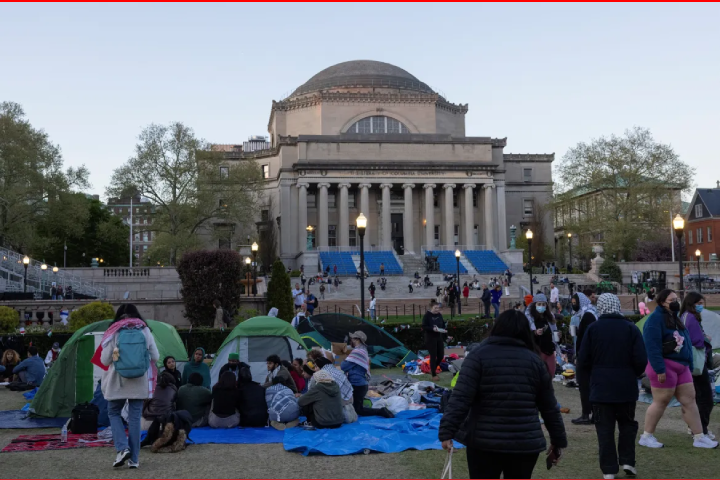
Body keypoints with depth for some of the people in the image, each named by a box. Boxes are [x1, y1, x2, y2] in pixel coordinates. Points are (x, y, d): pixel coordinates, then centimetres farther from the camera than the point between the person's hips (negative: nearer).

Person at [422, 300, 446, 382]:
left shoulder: (439, 315, 5)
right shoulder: (427, 315, -11)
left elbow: (443, 324, 15)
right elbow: (424, 327, -13)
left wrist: (444, 329, -7)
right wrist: (432, 328, -27)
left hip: (439, 337, 6)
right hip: (430, 338, -6)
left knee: (441, 355, 8)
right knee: (433, 356, -2)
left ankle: (433, 369, 31)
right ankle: (434, 375, 9)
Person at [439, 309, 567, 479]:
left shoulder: (479, 355, -3)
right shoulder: (534, 360, 6)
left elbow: (460, 398, -13)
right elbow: (549, 407, 10)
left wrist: (447, 431, -14)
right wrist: (559, 440, 20)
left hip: (484, 442, -2)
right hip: (525, 443, 2)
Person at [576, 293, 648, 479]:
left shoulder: (593, 328, -5)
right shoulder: (630, 328, -5)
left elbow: (583, 361, -4)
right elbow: (641, 361, -8)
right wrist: (632, 375, 12)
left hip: (601, 388, -1)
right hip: (626, 388, 1)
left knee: (605, 429, 5)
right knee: (627, 424, 19)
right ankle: (627, 461, 13)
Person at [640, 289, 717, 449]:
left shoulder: (675, 317, 17)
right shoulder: (655, 319, -14)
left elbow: (685, 343, 22)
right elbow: (652, 346, -22)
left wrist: (689, 366, 18)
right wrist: (659, 369, -26)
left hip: (681, 366, 9)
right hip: (665, 366, -9)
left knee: (689, 400, 7)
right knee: (661, 402, -3)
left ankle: (699, 438, 12)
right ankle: (647, 436, 9)